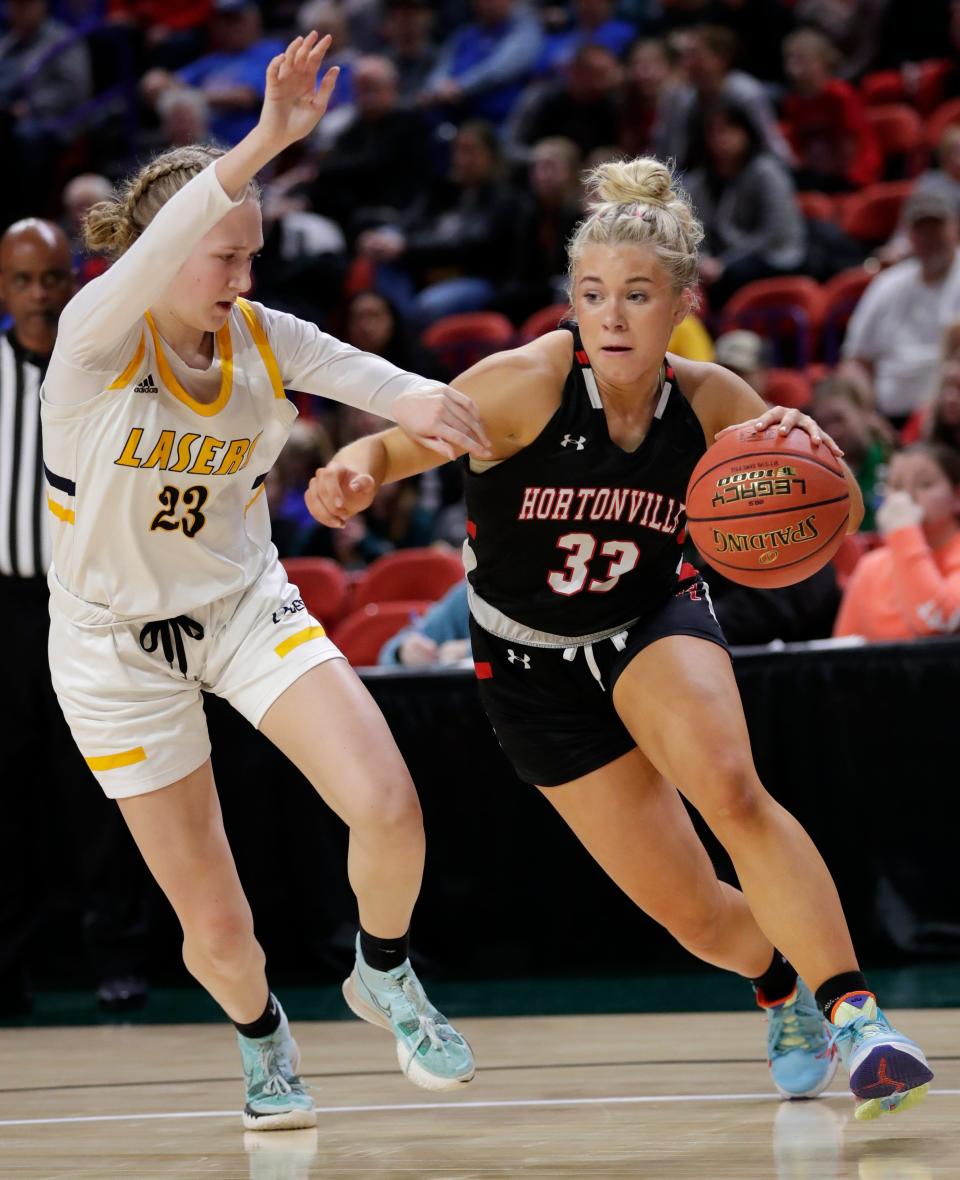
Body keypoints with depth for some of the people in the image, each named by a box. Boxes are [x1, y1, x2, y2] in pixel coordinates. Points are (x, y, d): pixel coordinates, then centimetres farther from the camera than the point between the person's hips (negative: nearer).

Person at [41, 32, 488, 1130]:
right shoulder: (95, 335, -21)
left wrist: (416, 398, -46)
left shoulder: (260, 336, -7)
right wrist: (267, 142, -55)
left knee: (387, 808, -20)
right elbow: (151, 254, -41)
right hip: (116, 646, -3)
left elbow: (362, 375, -21)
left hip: (246, 606, 3)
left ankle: (384, 975, 12)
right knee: (216, 928, 2)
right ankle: (260, 1033, 38)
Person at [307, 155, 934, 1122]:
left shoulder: (708, 400, -14)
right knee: (689, 908, 1)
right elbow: (394, 444, -21)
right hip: (534, 668, -1)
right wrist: (353, 474, -45)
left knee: (729, 789, -32)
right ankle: (786, 994, 35)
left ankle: (853, 1012, -25)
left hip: (655, 621, 1)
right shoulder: (528, 383, -24)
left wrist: (811, 452, -29)